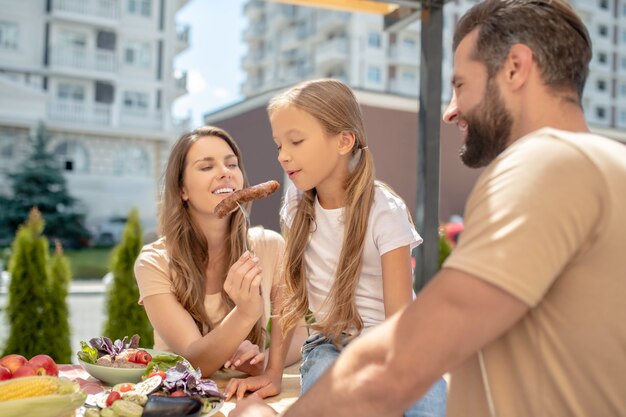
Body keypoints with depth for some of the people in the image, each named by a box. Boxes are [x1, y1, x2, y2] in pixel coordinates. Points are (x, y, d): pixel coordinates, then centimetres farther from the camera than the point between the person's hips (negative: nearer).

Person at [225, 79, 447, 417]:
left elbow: (400, 320, -18)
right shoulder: (297, 202, -2)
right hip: (330, 346, 3)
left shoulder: (384, 211, -16)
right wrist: (273, 372, -2)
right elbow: (294, 293, 2)